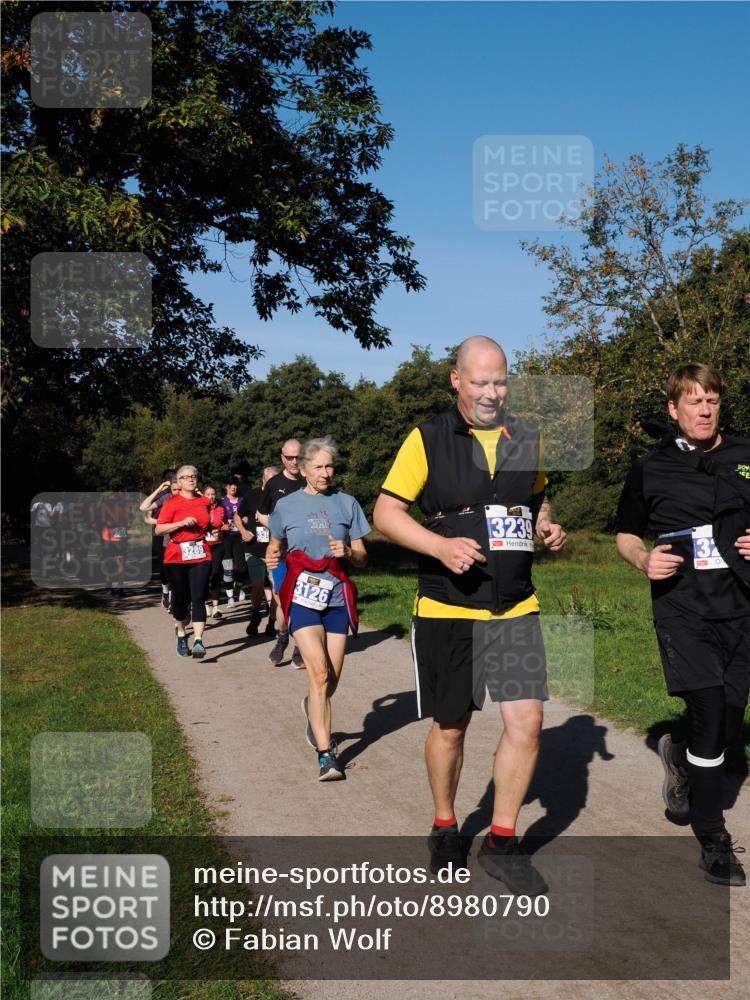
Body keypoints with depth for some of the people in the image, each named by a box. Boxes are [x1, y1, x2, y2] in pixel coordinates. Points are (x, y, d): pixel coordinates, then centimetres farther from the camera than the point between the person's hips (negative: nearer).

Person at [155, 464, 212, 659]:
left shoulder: (205, 501, 12)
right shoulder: (172, 503, -2)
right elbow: (158, 529, -10)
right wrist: (181, 523, -17)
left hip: (201, 556, 2)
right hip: (177, 557, -2)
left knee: (198, 598, -10)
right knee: (180, 598, 8)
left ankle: (198, 641, -16)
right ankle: (181, 634, 33)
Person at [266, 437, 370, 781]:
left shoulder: (346, 504, 7)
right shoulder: (287, 506, 5)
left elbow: (361, 556, 9)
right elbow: (275, 546, 18)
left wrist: (347, 552, -13)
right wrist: (271, 559, -4)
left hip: (337, 597, 2)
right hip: (302, 595, -2)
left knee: (332, 678, 6)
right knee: (319, 672, -16)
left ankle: (313, 708, 42)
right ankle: (325, 753, -12)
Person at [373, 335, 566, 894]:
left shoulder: (527, 439, 8)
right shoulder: (427, 440, -5)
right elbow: (386, 513, -6)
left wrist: (549, 528, 1)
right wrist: (441, 545, -21)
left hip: (515, 607, 3)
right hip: (446, 608, -3)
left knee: (527, 720, -4)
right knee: (450, 724, 9)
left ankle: (502, 843, 14)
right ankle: (445, 830, 33)